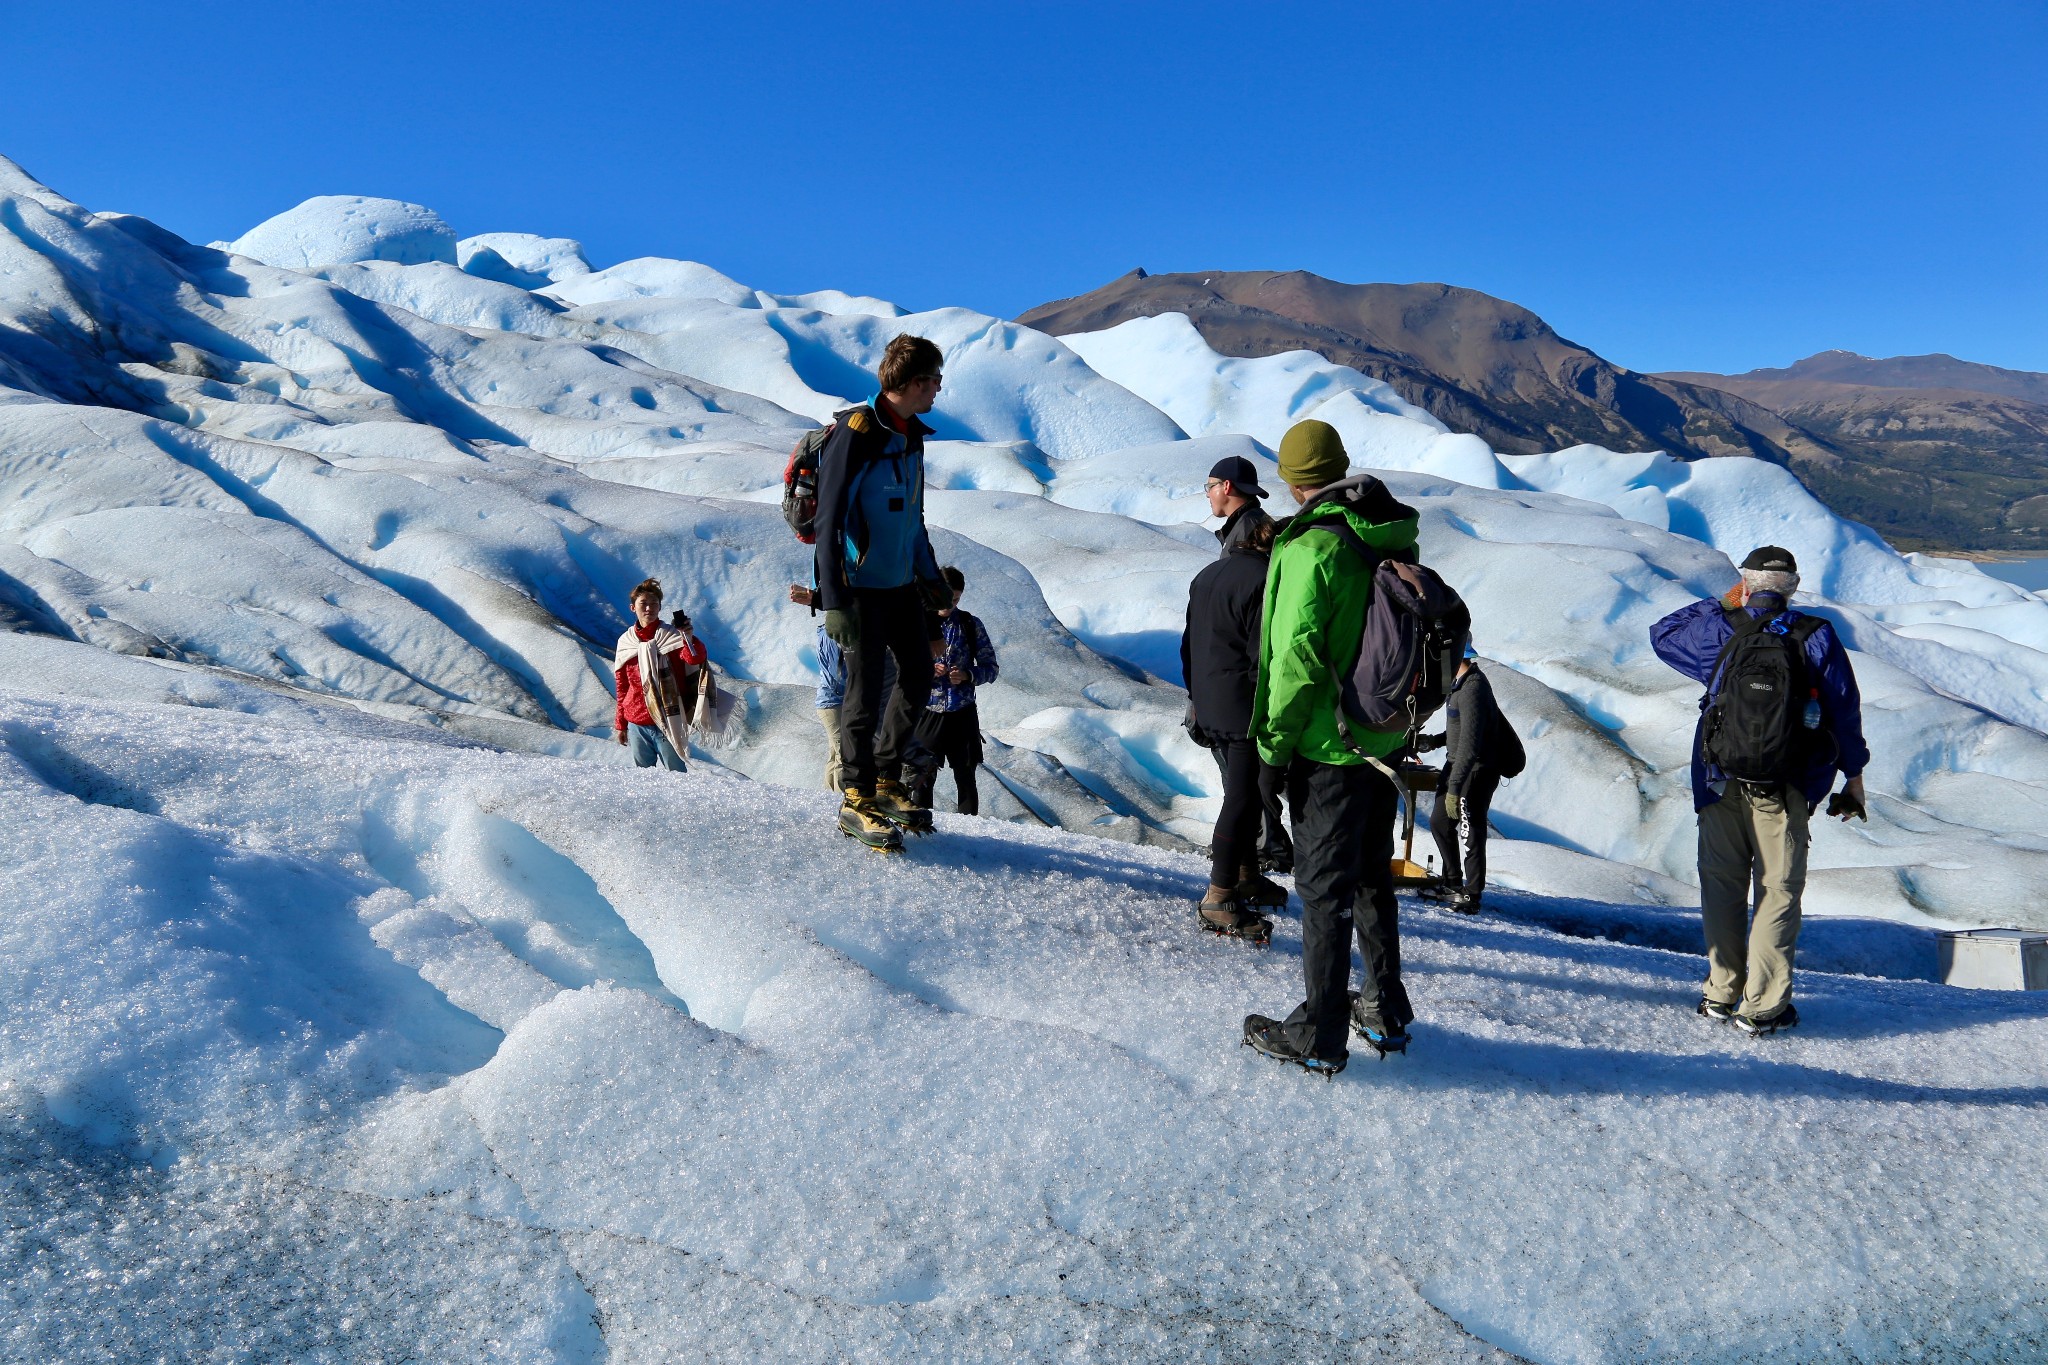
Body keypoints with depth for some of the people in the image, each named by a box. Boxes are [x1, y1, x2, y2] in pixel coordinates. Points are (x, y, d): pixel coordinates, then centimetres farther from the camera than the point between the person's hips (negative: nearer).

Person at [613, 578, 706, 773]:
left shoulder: (672, 636, -2)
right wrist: (620, 724, 17)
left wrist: (687, 634, -40)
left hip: (667, 724, -4)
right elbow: (622, 688, 16)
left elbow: (695, 657, -23)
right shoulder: (625, 642, 9)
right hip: (636, 725, 4)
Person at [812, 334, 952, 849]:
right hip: (861, 587, -8)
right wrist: (834, 603, -23)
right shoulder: (855, 434, -17)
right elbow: (828, 522, -19)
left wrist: (932, 578, 25)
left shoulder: (911, 436, 10)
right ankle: (858, 799, 11)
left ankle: (886, 780, 27)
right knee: (867, 690, -3)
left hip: (902, 584, 8)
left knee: (920, 678, 12)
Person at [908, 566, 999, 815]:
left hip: (962, 713, 1)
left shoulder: (971, 625, 5)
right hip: (927, 713, -1)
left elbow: (990, 667, 6)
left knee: (965, 778, 8)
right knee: (923, 778, -1)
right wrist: (927, 671, -16)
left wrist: (967, 676, -13)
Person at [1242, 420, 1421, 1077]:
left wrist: (1275, 742, -12)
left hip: (1328, 749, -7)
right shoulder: (1395, 543, 5)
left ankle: (1318, 1036, 10)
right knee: (1373, 876, 20)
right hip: (1386, 743, 8)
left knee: (1325, 888, 1)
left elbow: (1297, 658, -23)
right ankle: (1386, 1011, 32)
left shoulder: (1312, 547, -19)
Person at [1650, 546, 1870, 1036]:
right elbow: (1845, 709, 3)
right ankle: (1763, 1007, 3)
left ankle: (1720, 995, 16)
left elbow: (1662, 634, 17)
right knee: (1779, 893, 4)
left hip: (1720, 788, 1)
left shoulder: (1720, 632, -1)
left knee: (1722, 889, 11)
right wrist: (1853, 775, 13)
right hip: (1784, 793, -1)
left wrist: (1720, 604, 20)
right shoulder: (1817, 637, -1)